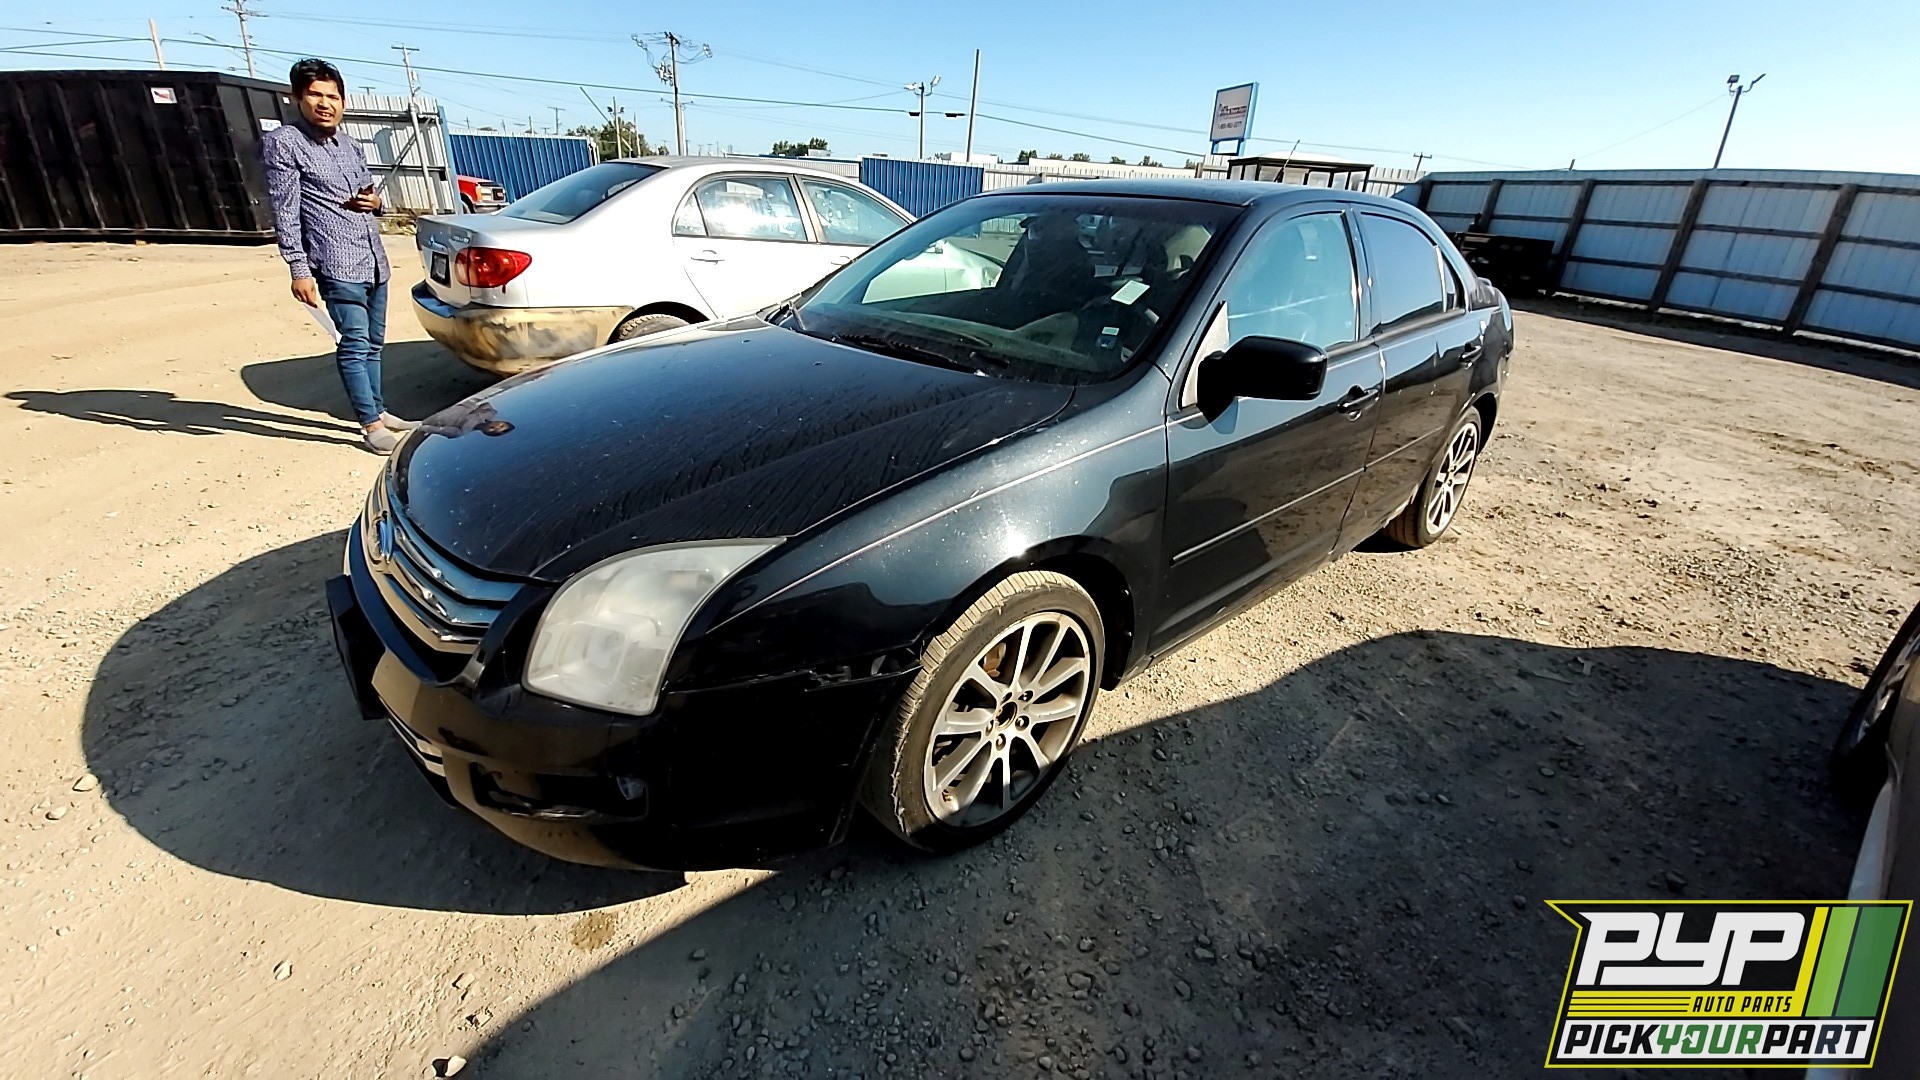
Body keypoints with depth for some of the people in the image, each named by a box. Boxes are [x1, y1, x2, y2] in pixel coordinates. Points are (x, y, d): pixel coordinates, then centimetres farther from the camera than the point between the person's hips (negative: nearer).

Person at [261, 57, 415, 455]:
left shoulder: (350, 145, 18)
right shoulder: (284, 142, -3)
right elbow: (285, 212, -8)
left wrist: (375, 202, 2)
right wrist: (299, 269, -16)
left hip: (374, 259, 7)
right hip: (337, 262, -7)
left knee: (373, 343, 11)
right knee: (354, 343, -10)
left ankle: (377, 411, 20)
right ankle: (371, 425, -8)